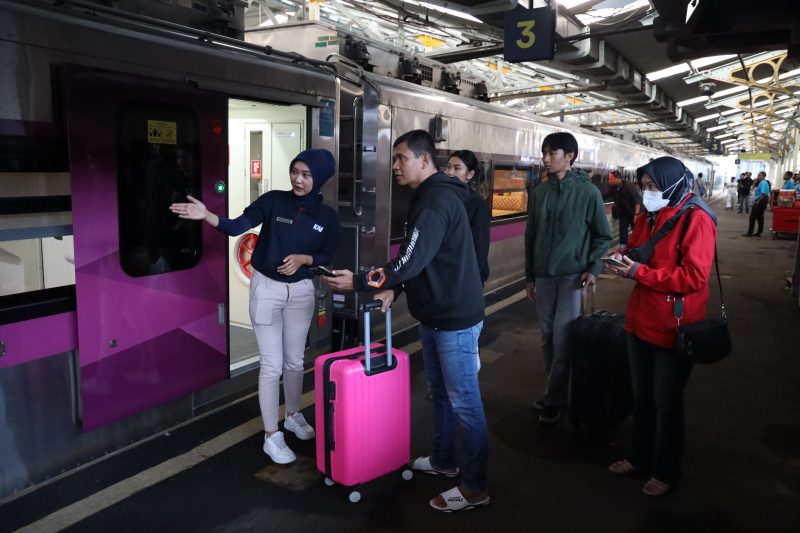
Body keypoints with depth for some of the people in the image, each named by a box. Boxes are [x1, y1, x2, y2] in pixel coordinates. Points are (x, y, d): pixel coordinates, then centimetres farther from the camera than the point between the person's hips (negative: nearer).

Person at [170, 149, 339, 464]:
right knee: (272, 365, 1)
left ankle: (293, 416, 40)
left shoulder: (327, 217, -2)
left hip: (301, 291, 2)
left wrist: (303, 258, -15)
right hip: (266, 288, -2)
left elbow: (328, 258, 4)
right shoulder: (273, 201, -8)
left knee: (295, 361, 15)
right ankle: (271, 436, 14)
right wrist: (205, 215, -34)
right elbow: (237, 226, -17)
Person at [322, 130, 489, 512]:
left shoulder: (437, 200, -21)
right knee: (440, 392, 20)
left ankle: (475, 488, 12)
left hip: (455, 318, -10)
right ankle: (443, 461, 37)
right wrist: (393, 289, 1)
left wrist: (358, 282, -22)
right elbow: (415, 259, 16)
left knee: (464, 401, 0)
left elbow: (411, 261, -28)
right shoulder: (426, 197, 12)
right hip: (433, 315, 10)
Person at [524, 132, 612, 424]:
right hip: (543, 275, 4)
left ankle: (554, 400, 10)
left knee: (562, 338, -3)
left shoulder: (587, 191, -6)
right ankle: (555, 391, 26)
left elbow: (603, 235, 1)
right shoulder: (538, 193, 6)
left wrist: (593, 268, -10)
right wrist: (529, 276, 11)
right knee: (547, 336, 11)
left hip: (571, 275, -4)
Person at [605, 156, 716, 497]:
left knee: (666, 402, 8)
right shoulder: (647, 217, 9)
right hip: (641, 321, 8)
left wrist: (640, 273, -25)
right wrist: (625, 259, -3)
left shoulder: (696, 220, -17)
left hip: (673, 328, -8)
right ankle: (640, 457, 37)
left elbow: (694, 277, -24)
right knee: (641, 396, 19)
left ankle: (666, 472, 27)